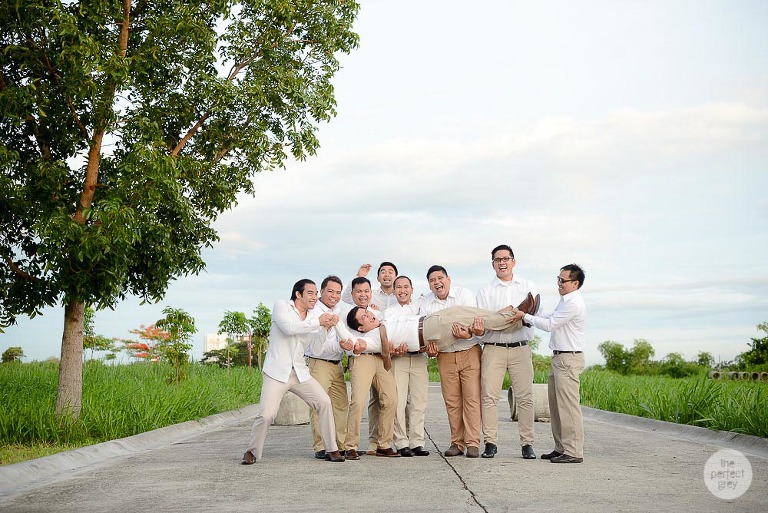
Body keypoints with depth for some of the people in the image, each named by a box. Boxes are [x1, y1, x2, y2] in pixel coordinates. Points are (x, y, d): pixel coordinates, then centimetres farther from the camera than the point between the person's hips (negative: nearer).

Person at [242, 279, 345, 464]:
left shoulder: (313, 318, 14)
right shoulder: (281, 306, -2)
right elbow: (289, 328, -22)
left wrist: (328, 326, -10)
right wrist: (318, 322, -15)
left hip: (300, 372, 5)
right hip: (276, 372, -5)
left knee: (324, 402, -8)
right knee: (266, 414, -13)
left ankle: (331, 449, 2)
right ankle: (252, 452, 9)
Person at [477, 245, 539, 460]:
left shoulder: (528, 286, 15)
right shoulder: (485, 291, 13)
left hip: (521, 348, 0)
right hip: (493, 348, 0)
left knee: (525, 397, -3)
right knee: (489, 396, -5)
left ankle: (527, 443, 3)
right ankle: (490, 443, 1)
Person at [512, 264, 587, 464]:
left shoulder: (573, 303, -16)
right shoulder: (565, 301, 16)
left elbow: (550, 324, -15)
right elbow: (552, 316, 25)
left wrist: (525, 316, -7)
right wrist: (528, 315, 14)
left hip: (569, 359, -11)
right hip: (559, 358, 11)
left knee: (568, 406, -9)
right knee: (556, 405, 13)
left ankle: (573, 452, -5)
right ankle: (561, 448, 19)